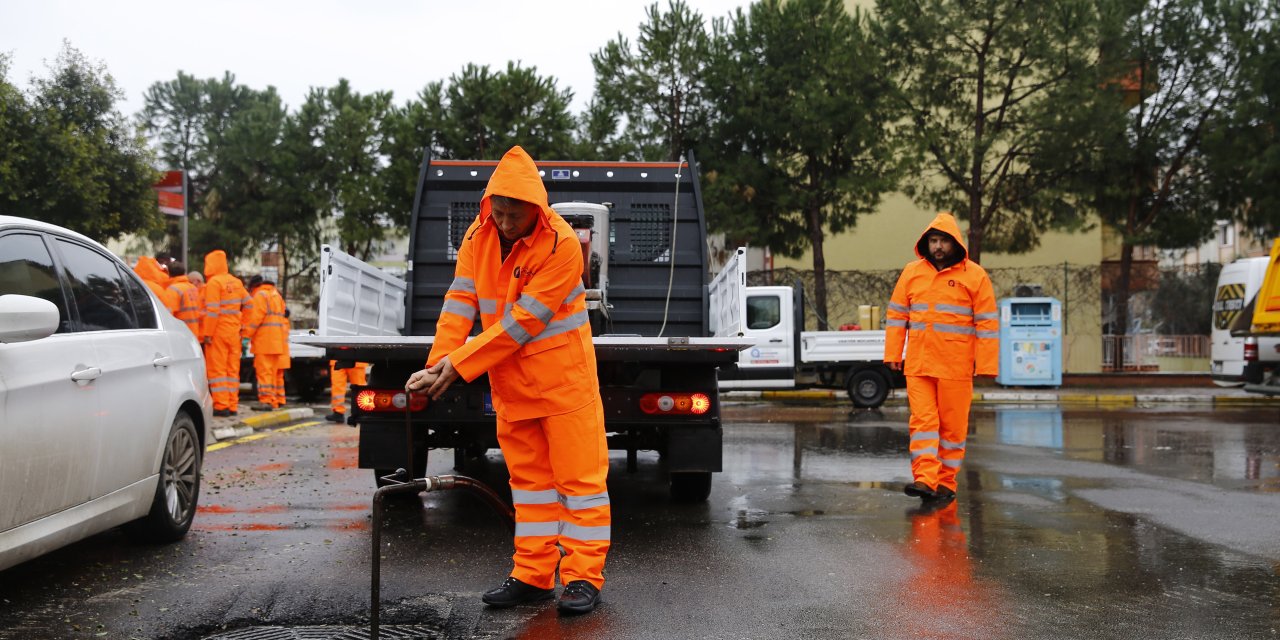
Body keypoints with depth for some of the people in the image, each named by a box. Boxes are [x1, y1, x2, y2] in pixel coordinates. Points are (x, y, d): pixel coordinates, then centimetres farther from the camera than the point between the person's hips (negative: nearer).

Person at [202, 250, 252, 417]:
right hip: (234, 332, 6)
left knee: (217, 369, -1)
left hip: (218, 332, -6)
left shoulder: (214, 282, -11)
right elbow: (248, 305, 12)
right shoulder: (237, 282, 9)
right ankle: (232, 406, 13)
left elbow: (212, 310, -17)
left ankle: (221, 405, -3)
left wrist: (207, 333, -15)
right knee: (233, 369, 10)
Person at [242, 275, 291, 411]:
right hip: (279, 341, 9)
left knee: (264, 370, -10)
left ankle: (267, 400, -15)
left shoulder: (260, 295, -6)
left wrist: (246, 336, -12)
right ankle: (278, 399, 18)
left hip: (265, 341, -9)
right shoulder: (276, 294, 22)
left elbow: (254, 318, -15)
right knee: (276, 371, 14)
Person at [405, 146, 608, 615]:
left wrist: (459, 365, -21)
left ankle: (583, 577, 6)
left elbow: (523, 321, -21)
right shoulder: (478, 237, 1)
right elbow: (459, 303, -3)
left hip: (563, 378, -6)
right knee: (529, 477, 12)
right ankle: (532, 576, 19)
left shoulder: (561, 245, -19)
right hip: (510, 383, 6)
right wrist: (437, 363, -17)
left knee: (579, 475, -1)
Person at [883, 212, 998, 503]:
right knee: (923, 421, -5)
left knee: (953, 425, 4)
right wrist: (893, 354, 5)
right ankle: (924, 479, -9)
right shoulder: (912, 273, 8)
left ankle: (946, 483, 14)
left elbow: (987, 323, -2)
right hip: (918, 365, 2)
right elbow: (896, 314, 12)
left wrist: (986, 365, -6)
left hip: (956, 368, -2)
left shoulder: (975, 275, -1)